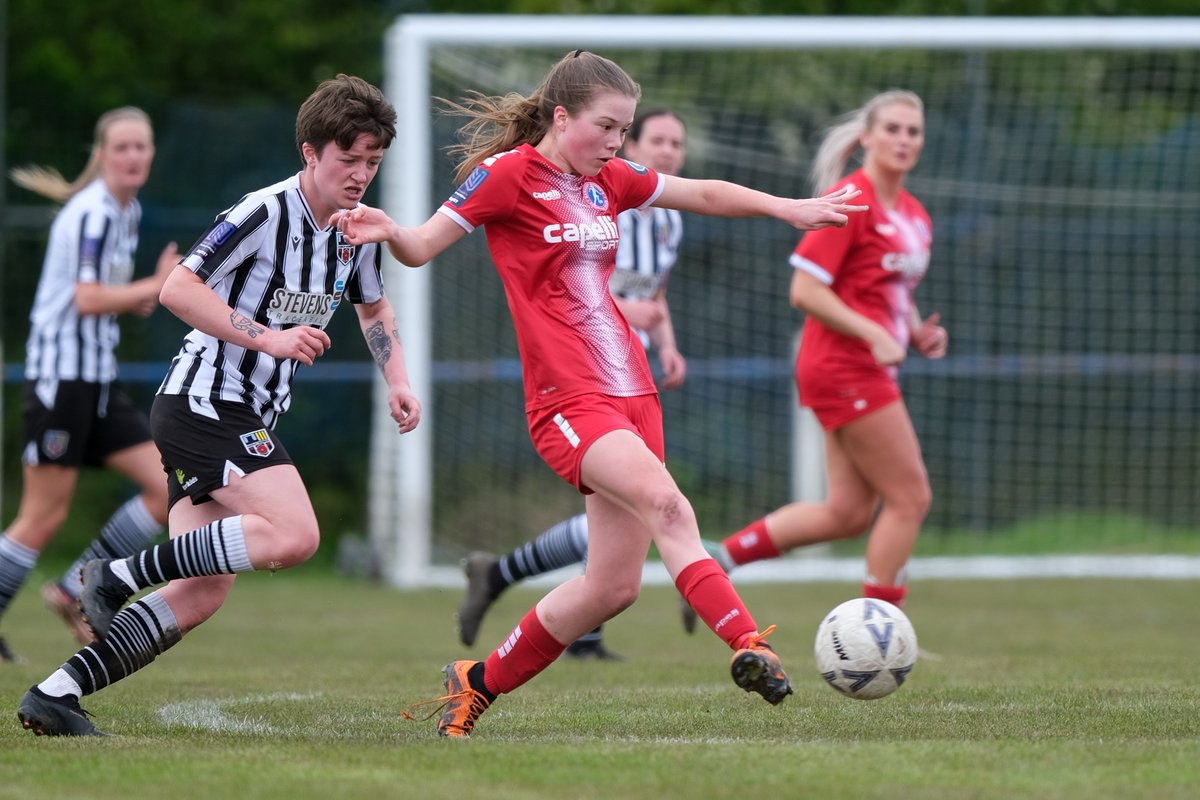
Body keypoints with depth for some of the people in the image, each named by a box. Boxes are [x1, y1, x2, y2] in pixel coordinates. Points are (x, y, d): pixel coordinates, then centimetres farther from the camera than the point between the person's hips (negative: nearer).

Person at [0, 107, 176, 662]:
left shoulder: (126, 211, 14)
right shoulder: (92, 213, -15)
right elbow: (87, 299, -23)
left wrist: (132, 299, 6)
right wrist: (157, 287, -15)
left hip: (97, 378, 9)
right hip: (61, 372, -9)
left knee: (167, 491, 0)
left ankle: (73, 591, 9)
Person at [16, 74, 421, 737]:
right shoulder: (265, 213, -16)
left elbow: (373, 308, 30)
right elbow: (178, 289, -19)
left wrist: (397, 380, 14)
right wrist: (268, 337, -23)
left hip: (245, 420, 9)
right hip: (203, 403, -9)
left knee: (201, 595, 0)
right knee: (294, 535, -25)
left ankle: (54, 696, -2)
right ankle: (119, 576, -16)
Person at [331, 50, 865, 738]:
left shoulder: (608, 179, 16)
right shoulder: (508, 173, -4)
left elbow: (704, 194, 24)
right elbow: (422, 248, -5)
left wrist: (787, 208, 15)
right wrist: (388, 231, -26)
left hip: (631, 395, 8)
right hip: (568, 400, -8)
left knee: (614, 585, 5)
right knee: (666, 504, -31)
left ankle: (479, 683, 21)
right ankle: (747, 643, -43)